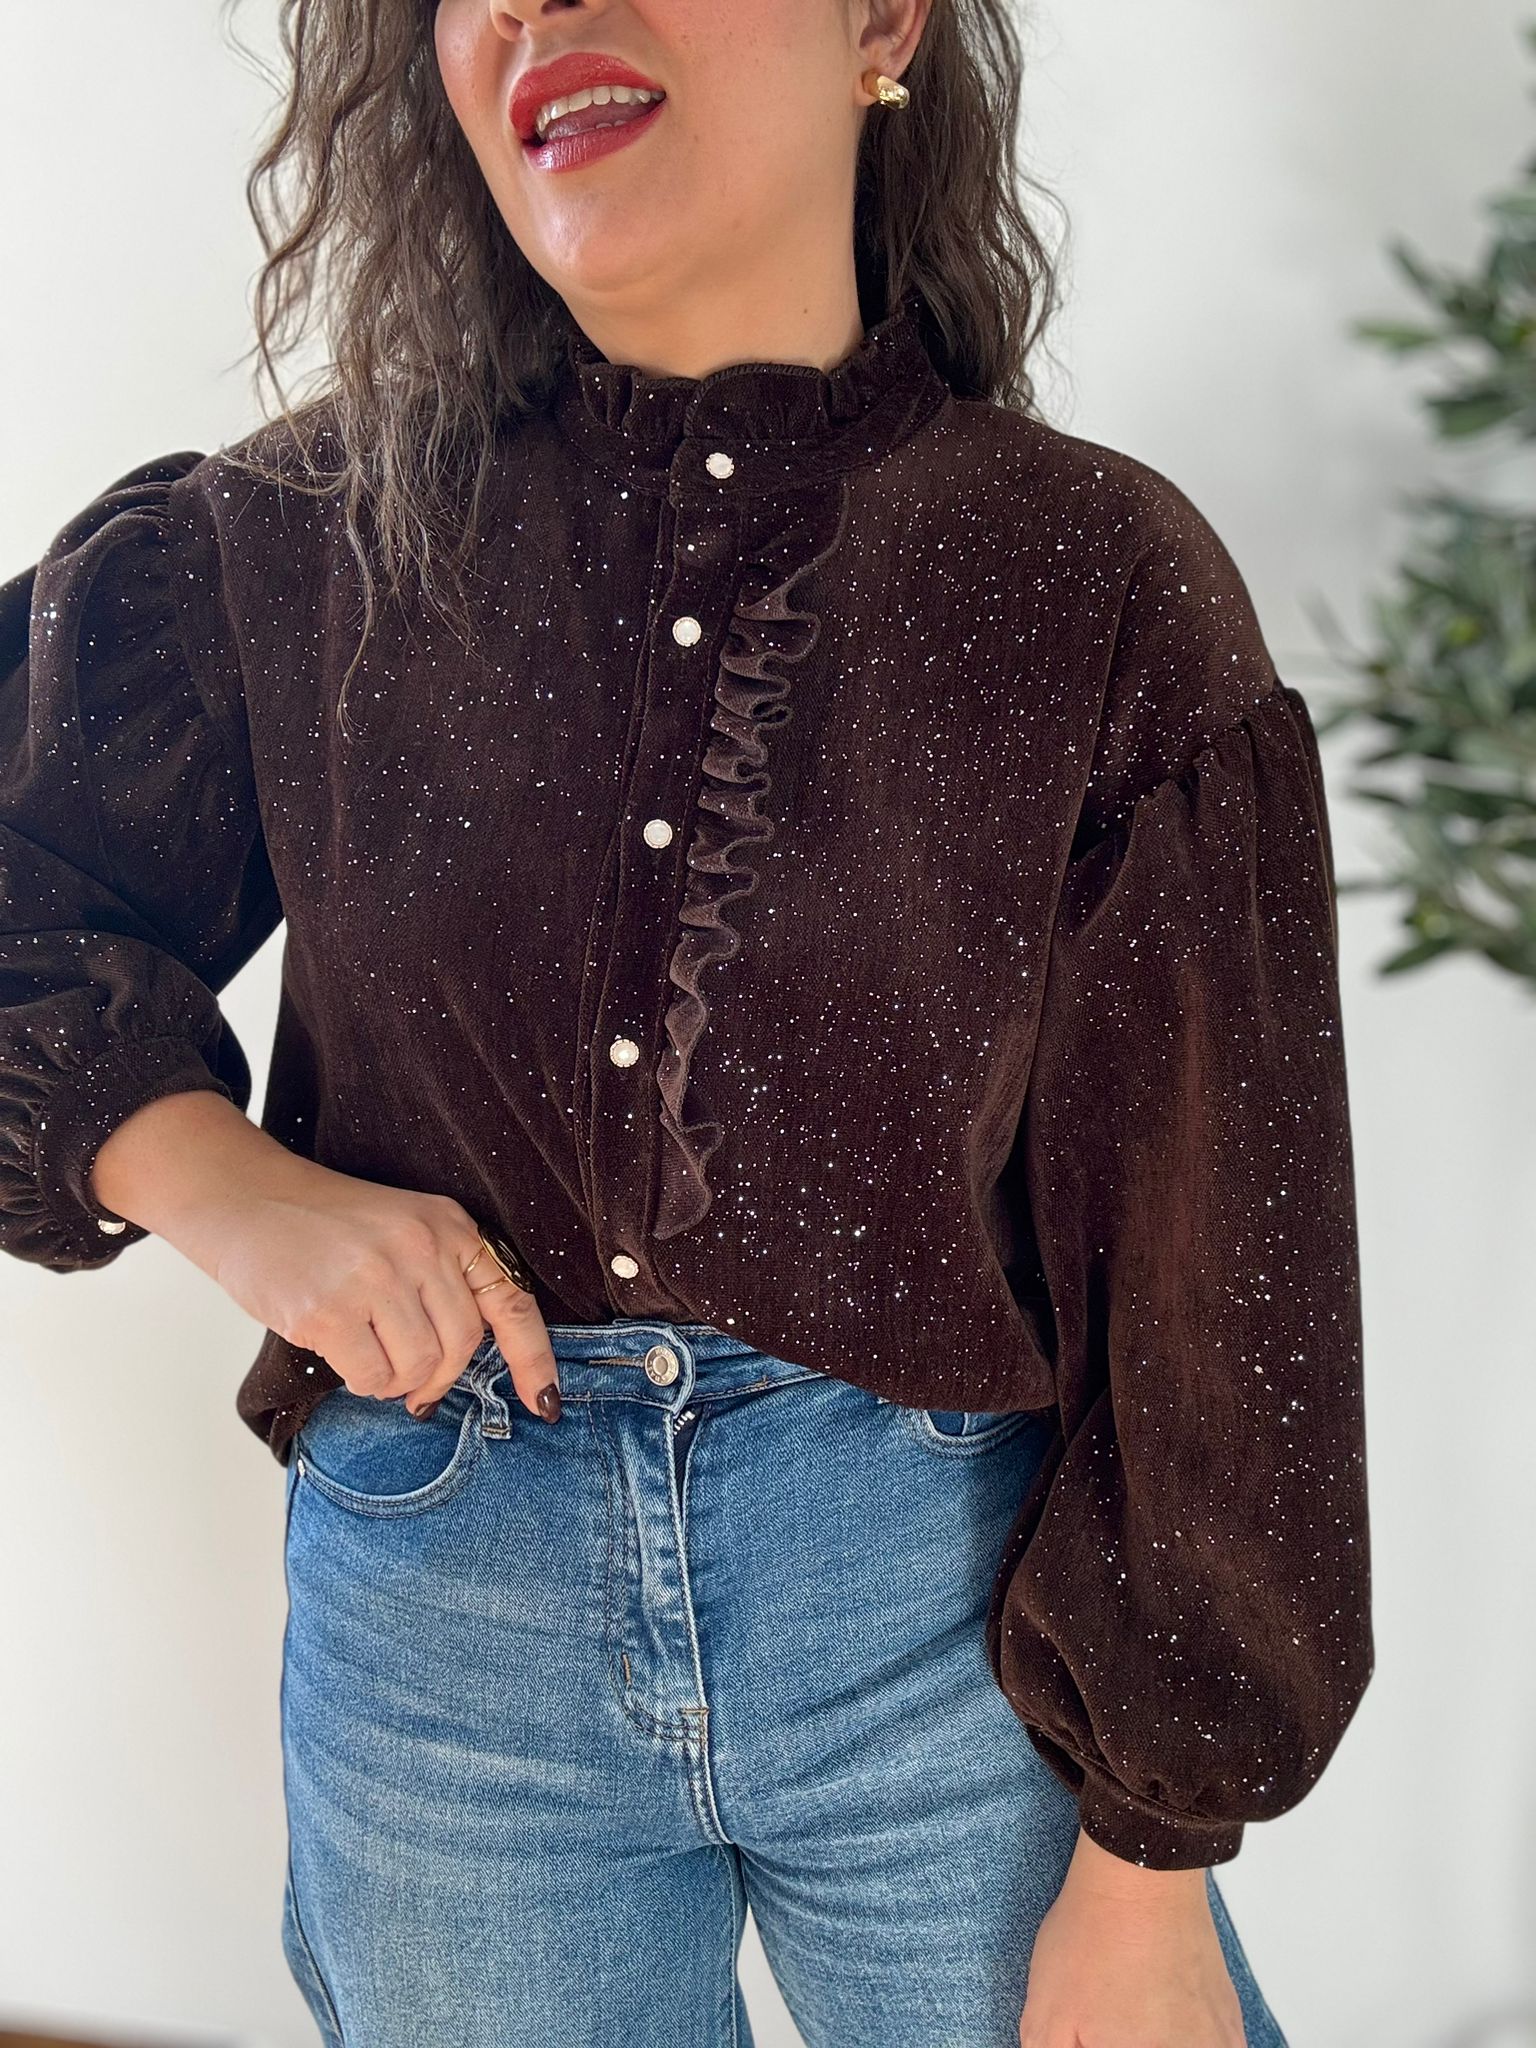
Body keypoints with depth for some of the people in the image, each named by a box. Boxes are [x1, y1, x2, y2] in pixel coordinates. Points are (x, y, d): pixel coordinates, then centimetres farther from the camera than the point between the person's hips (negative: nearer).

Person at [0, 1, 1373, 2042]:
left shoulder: (1101, 577, -8)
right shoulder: (306, 542, -3)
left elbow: (1212, 1266, -7)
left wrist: (1147, 1870, -4)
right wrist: (218, 1180, -12)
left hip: (947, 1621, -1)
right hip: (437, 1623, 2)